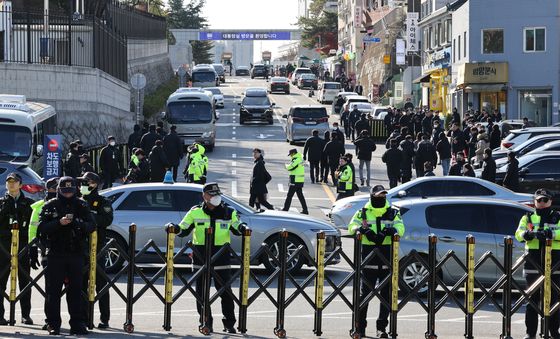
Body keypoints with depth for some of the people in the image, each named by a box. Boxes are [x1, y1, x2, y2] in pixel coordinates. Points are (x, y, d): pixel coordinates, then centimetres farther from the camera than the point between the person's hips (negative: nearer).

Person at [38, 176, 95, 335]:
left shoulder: (81, 205, 8)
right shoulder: (50, 206, 4)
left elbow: (92, 226, 2)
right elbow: (41, 228, -4)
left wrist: (80, 224, -19)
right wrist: (59, 223, -19)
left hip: (76, 255, 1)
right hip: (55, 255, -1)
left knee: (76, 290, 3)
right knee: (53, 291, -1)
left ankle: (77, 324, 7)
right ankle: (53, 325, 3)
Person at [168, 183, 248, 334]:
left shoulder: (229, 213, 6)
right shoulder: (195, 212, 5)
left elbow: (237, 228, 11)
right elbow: (183, 230, 7)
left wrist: (243, 228, -11)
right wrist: (173, 228, -12)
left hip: (221, 255, 0)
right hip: (201, 256, 0)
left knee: (225, 291, -1)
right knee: (202, 291, 3)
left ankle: (229, 323, 6)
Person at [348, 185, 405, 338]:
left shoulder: (393, 213, 10)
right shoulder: (363, 213, 7)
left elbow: (400, 228, -1)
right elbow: (352, 226, 0)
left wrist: (391, 230, -22)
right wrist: (362, 229, -21)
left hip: (388, 257, 2)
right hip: (369, 256, -2)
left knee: (386, 293, 3)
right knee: (365, 291, 0)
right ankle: (360, 326, 7)